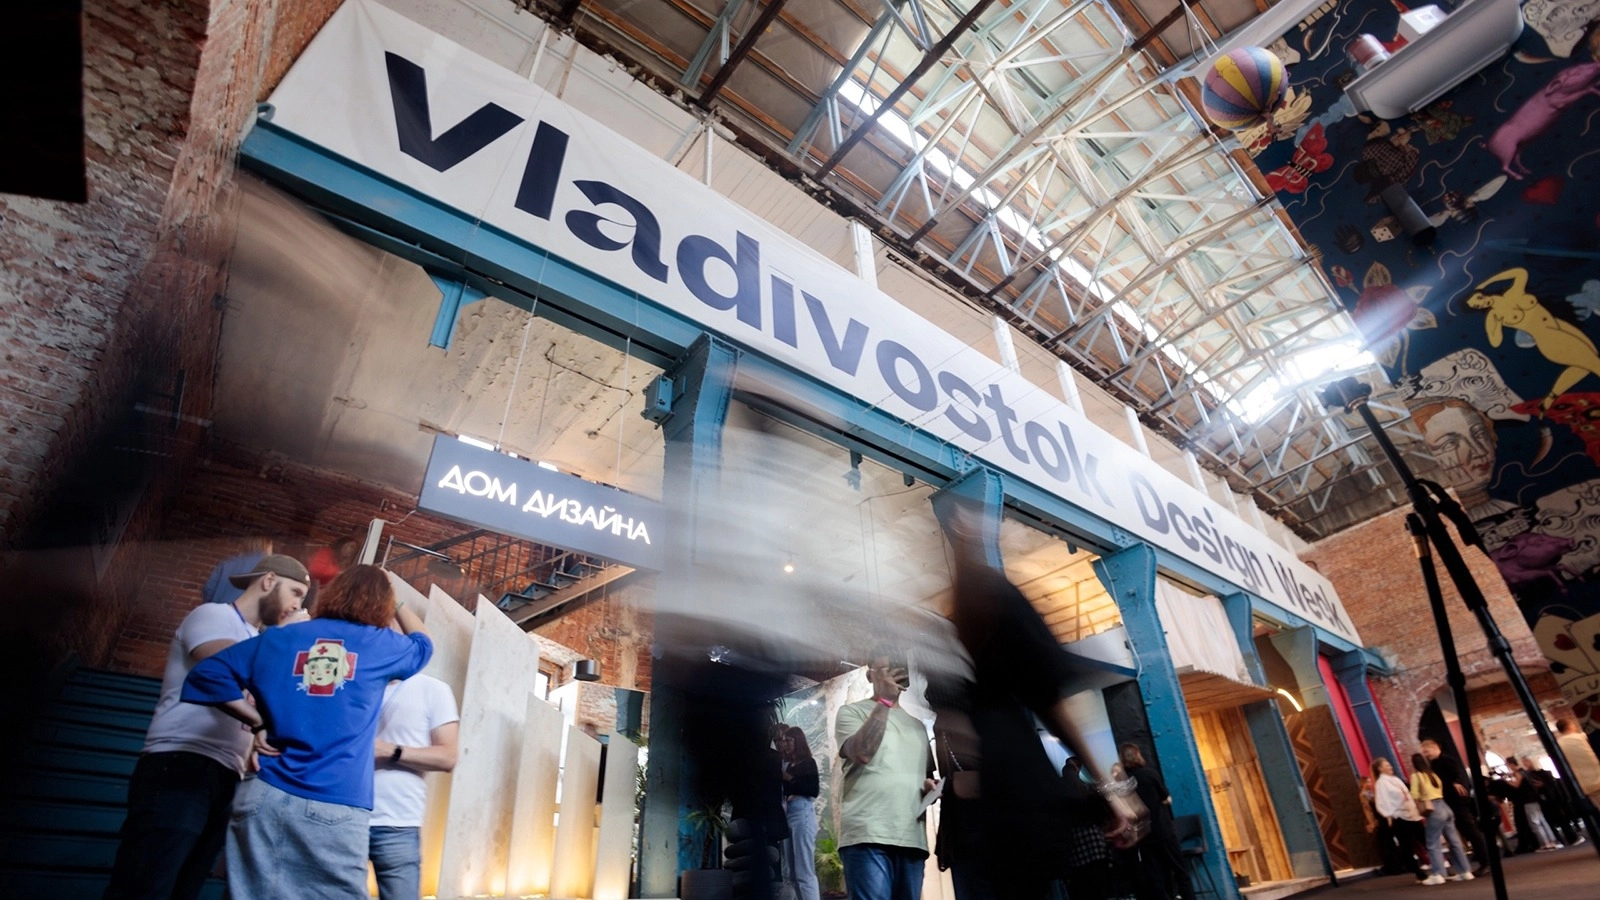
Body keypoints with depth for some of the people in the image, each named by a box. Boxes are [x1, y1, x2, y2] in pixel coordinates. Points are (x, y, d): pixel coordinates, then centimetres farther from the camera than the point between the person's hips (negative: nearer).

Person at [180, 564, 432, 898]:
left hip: (265, 797, 4)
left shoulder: (280, 638, 10)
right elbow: (422, 643, 25)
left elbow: (207, 674, 6)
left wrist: (259, 723, 7)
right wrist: (395, 601, 34)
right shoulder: (382, 646, 5)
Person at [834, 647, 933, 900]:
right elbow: (862, 753, -12)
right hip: (868, 835, -6)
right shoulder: (852, 711, 6)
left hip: (912, 838, 6)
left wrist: (929, 785, 6)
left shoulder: (916, 724, 23)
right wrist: (884, 700, -8)